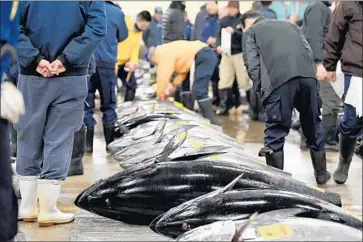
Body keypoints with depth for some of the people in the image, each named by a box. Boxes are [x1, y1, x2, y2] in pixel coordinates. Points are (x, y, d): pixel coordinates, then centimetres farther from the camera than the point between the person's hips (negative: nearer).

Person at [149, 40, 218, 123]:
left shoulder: (165, 55, -7)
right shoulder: (171, 51, 23)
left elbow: (163, 76, -10)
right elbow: (183, 69, 26)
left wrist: (160, 94, 4)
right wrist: (174, 85, 23)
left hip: (204, 57, -11)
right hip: (208, 55, 11)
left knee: (199, 93, -13)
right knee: (199, 91, 16)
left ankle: (210, 122, -16)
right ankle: (207, 119, 19)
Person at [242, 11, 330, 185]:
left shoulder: (251, 31, 20)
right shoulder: (289, 24, 34)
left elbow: (252, 64, 5)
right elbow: (309, 51, 21)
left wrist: (261, 90, 9)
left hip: (278, 80, -5)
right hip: (307, 76, 5)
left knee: (275, 132, 4)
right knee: (313, 126, 19)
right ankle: (321, 173, 31)